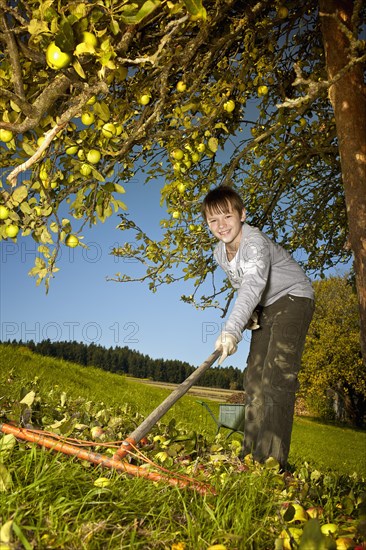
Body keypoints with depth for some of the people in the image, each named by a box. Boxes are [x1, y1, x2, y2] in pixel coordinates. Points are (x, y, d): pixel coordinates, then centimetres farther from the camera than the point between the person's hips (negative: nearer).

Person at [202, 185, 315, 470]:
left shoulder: (255, 242, -29)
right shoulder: (220, 254, -3)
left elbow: (254, 284, -45)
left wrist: (232, 329, -58)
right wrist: (249, 314, -6)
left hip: (294, 298, -8)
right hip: (266, 308, 8)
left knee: (278, 375, -21)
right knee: (254, 376, 4)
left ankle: (272, 459, -19)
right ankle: (251, 454, 10)